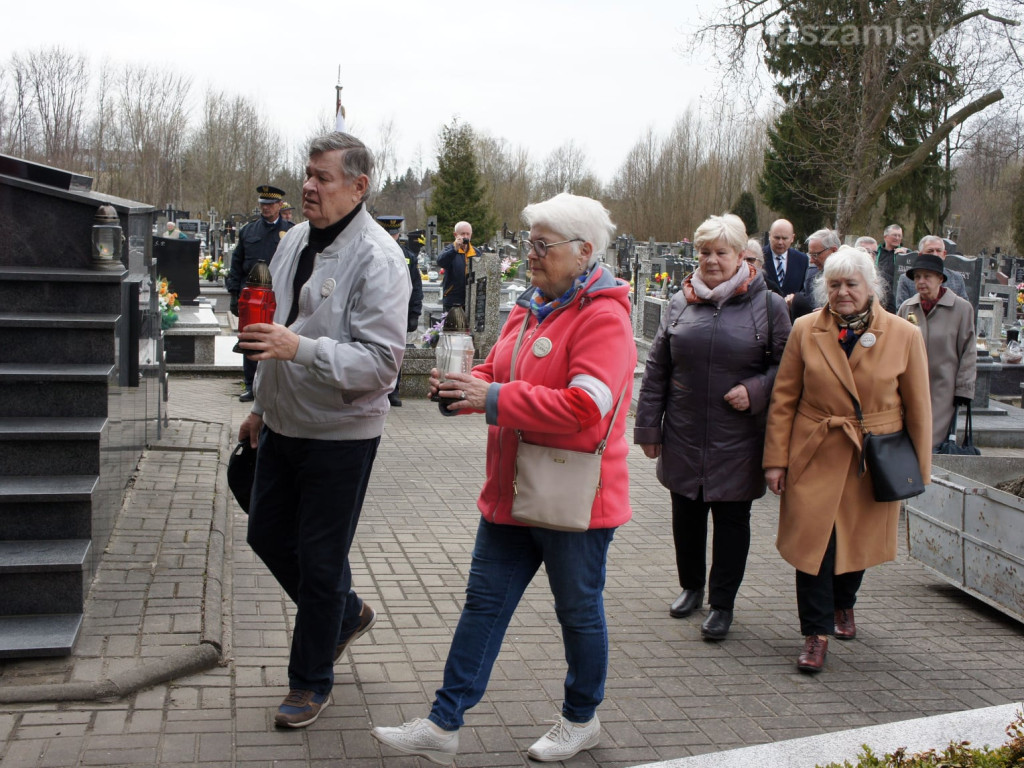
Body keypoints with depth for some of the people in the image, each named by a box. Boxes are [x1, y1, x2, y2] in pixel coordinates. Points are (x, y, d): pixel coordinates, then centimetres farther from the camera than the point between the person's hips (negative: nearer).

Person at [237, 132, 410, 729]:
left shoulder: (377, 258, -19)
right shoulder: (296, 240, 7)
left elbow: (382, 362, -25)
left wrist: (301, 348, -35)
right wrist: (263, 405, 23)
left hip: (340, 434, -8)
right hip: (284, 426, 8)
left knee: (320, 560, 4)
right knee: (268, 535, 19)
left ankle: (312, 682, 23)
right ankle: (348, 614, 42)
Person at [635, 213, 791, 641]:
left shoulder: (767, 305, -2)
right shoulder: (680, 303, 6)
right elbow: (656, 369, 9)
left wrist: (755, 391, -16)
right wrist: (648, 426, 7)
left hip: (738, 440, -3)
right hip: (683, 436, 3)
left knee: (732, 517, 6)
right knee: (686, 513, 14)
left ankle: (722, 603, 18)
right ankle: (691, 586, 35)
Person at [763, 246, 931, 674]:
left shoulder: (904, 336, -3)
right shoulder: (806, 330, -1)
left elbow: (918, 408, 2)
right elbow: (784, 399, 1)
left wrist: (919, 470, 2)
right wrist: (776, 459, -3)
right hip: (816, 457, 0)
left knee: (858, 540, 14)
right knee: (813, 540, -4)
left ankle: (843, 604, 42)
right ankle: (816, 634, 7)